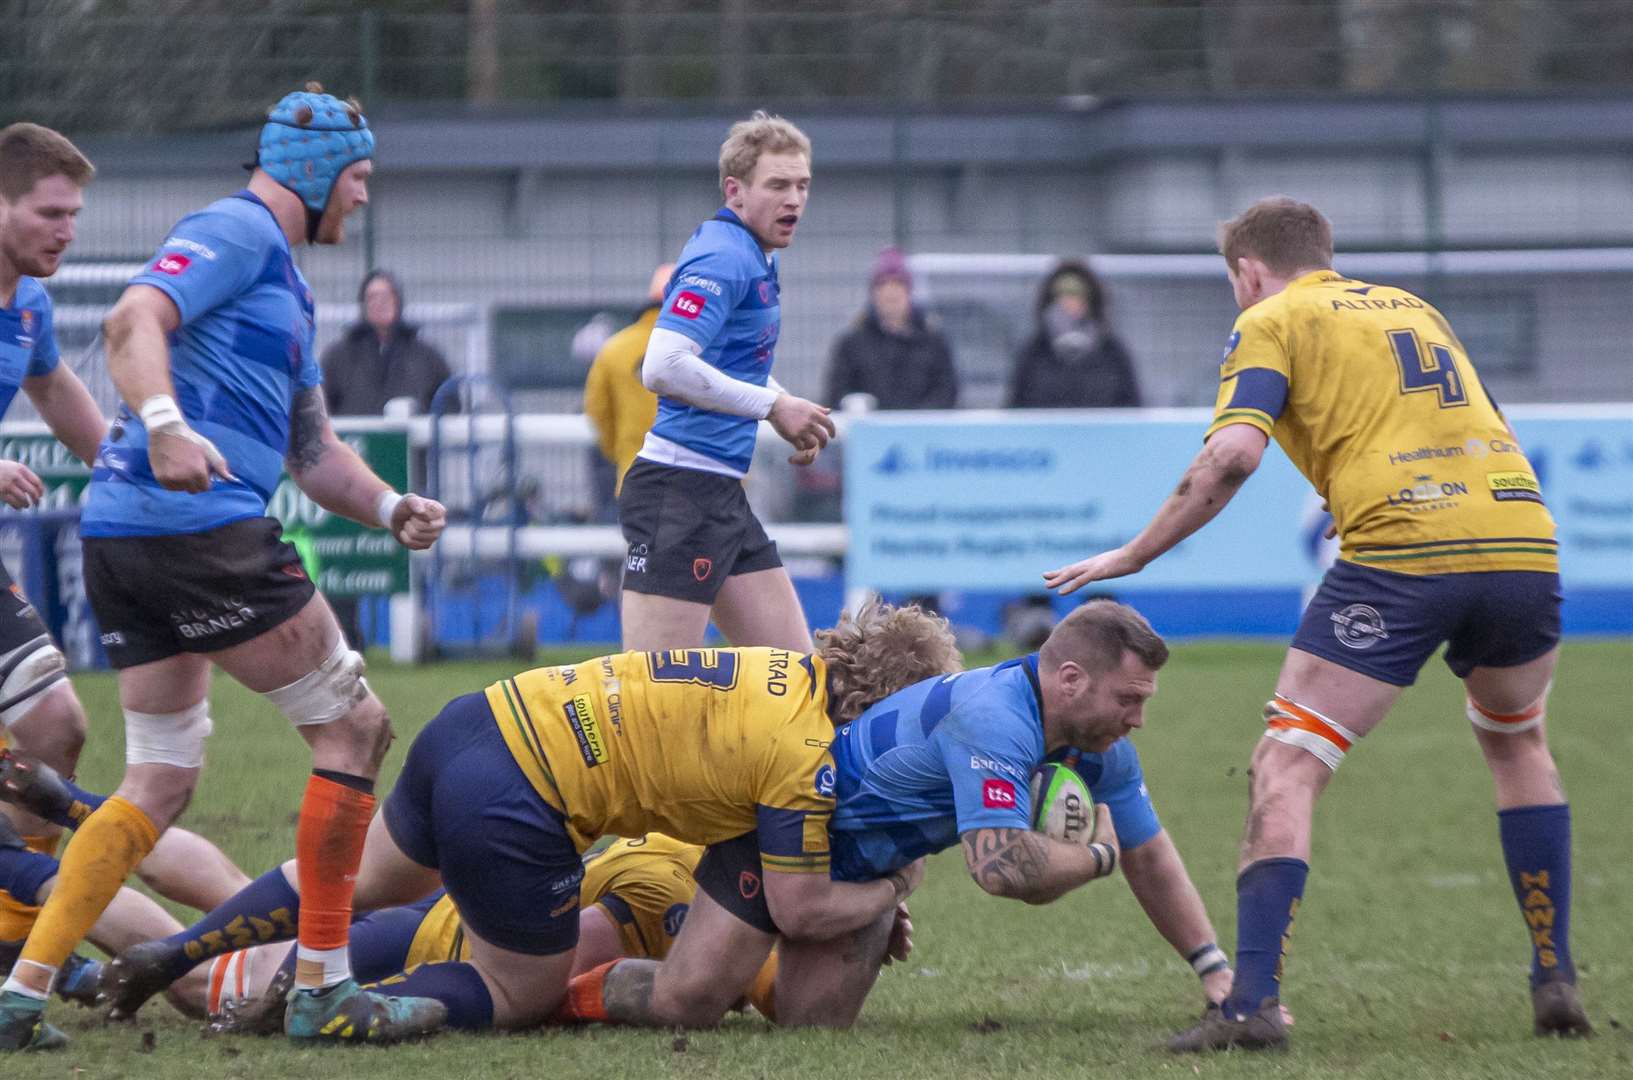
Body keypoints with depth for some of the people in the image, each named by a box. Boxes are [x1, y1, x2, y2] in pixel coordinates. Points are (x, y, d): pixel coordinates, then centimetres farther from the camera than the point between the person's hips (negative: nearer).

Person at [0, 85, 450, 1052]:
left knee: (163, 780, 13)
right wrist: (164, 423, -37)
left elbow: (310, 445, 30)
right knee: (355, 726, -3)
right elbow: (135, 320, -21)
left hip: (123, 536, 10)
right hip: (197, 525, -10)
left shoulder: (285, 281, 27)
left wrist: (390, 507, 13)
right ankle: (324, 990, -2)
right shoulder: (237, 232, -4)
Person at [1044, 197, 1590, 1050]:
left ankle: (1253, 1001, -13)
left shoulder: (1271, 322, 10)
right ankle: (1555, 980, 24)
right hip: (1522, 531, 6)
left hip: (1400, 551, -6)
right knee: (1515, 741, 30)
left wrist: (1135, 555, 2)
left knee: (1286, 767, 0)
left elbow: (1234, 452, -5)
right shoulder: (1412, 308, 29)